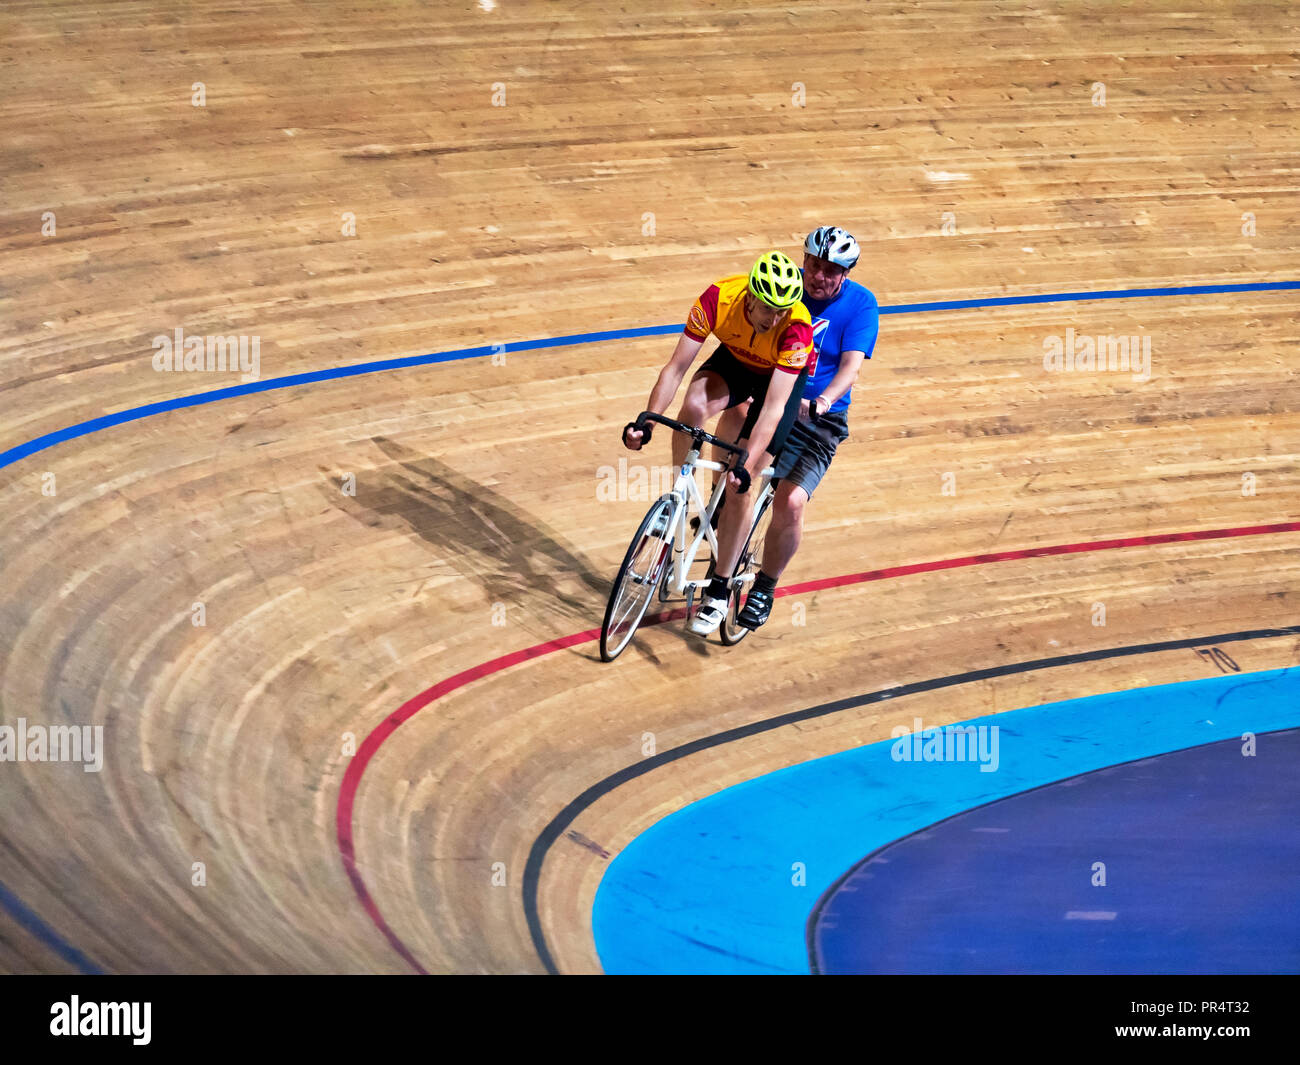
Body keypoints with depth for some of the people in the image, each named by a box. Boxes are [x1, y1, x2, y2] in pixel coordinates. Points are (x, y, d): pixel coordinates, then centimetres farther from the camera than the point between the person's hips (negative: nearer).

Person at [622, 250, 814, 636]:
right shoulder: (718, 298, -32)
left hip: (785, 379, -3)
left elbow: (773, 408, -39)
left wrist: (746, 464, -48)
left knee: (737, 487, -10)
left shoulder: (796, 326, -38)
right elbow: (677, 366, -25)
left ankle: (719, 592, 4)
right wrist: (647, 420, -35)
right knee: (694, 406, -32)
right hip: (735, 360, 3)